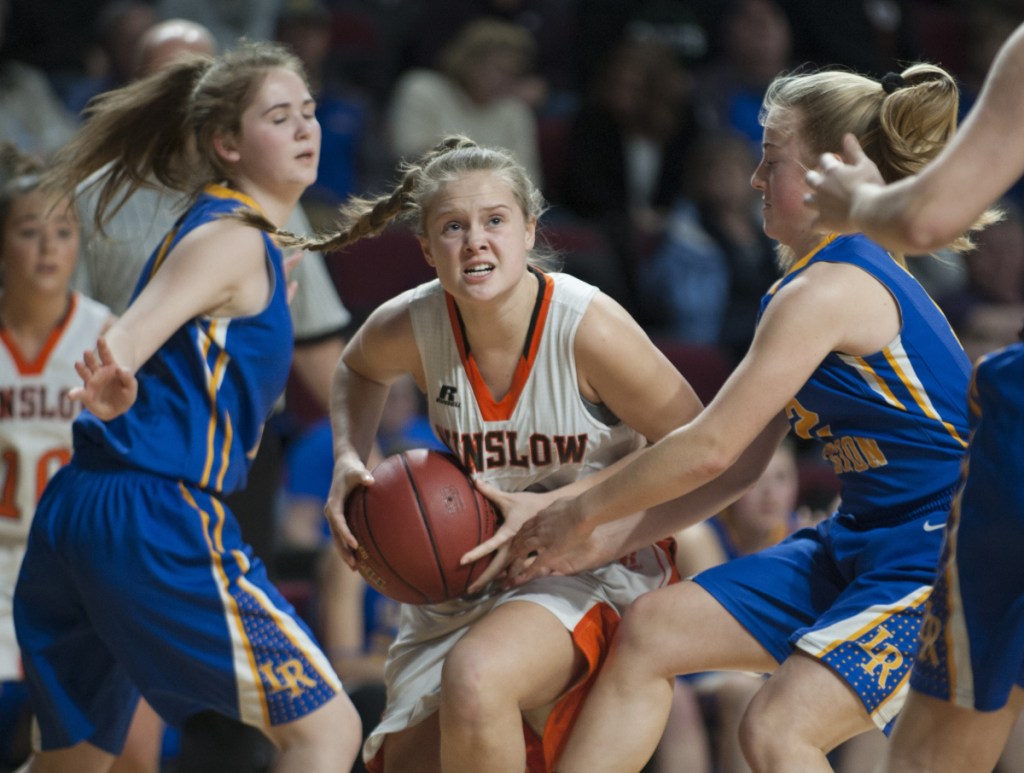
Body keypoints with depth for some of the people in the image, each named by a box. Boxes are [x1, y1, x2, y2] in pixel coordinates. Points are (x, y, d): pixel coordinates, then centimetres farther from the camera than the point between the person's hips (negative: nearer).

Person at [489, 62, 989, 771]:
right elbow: (740, 463, 13)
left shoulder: (825, 292, -19)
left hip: (941, 561, -10)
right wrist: (598, 540, 8)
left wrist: (584, 513, -4)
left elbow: (710, 450, -18)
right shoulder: (858, 276, 13)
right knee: (652, 631, 4)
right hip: (860, 547, 10)